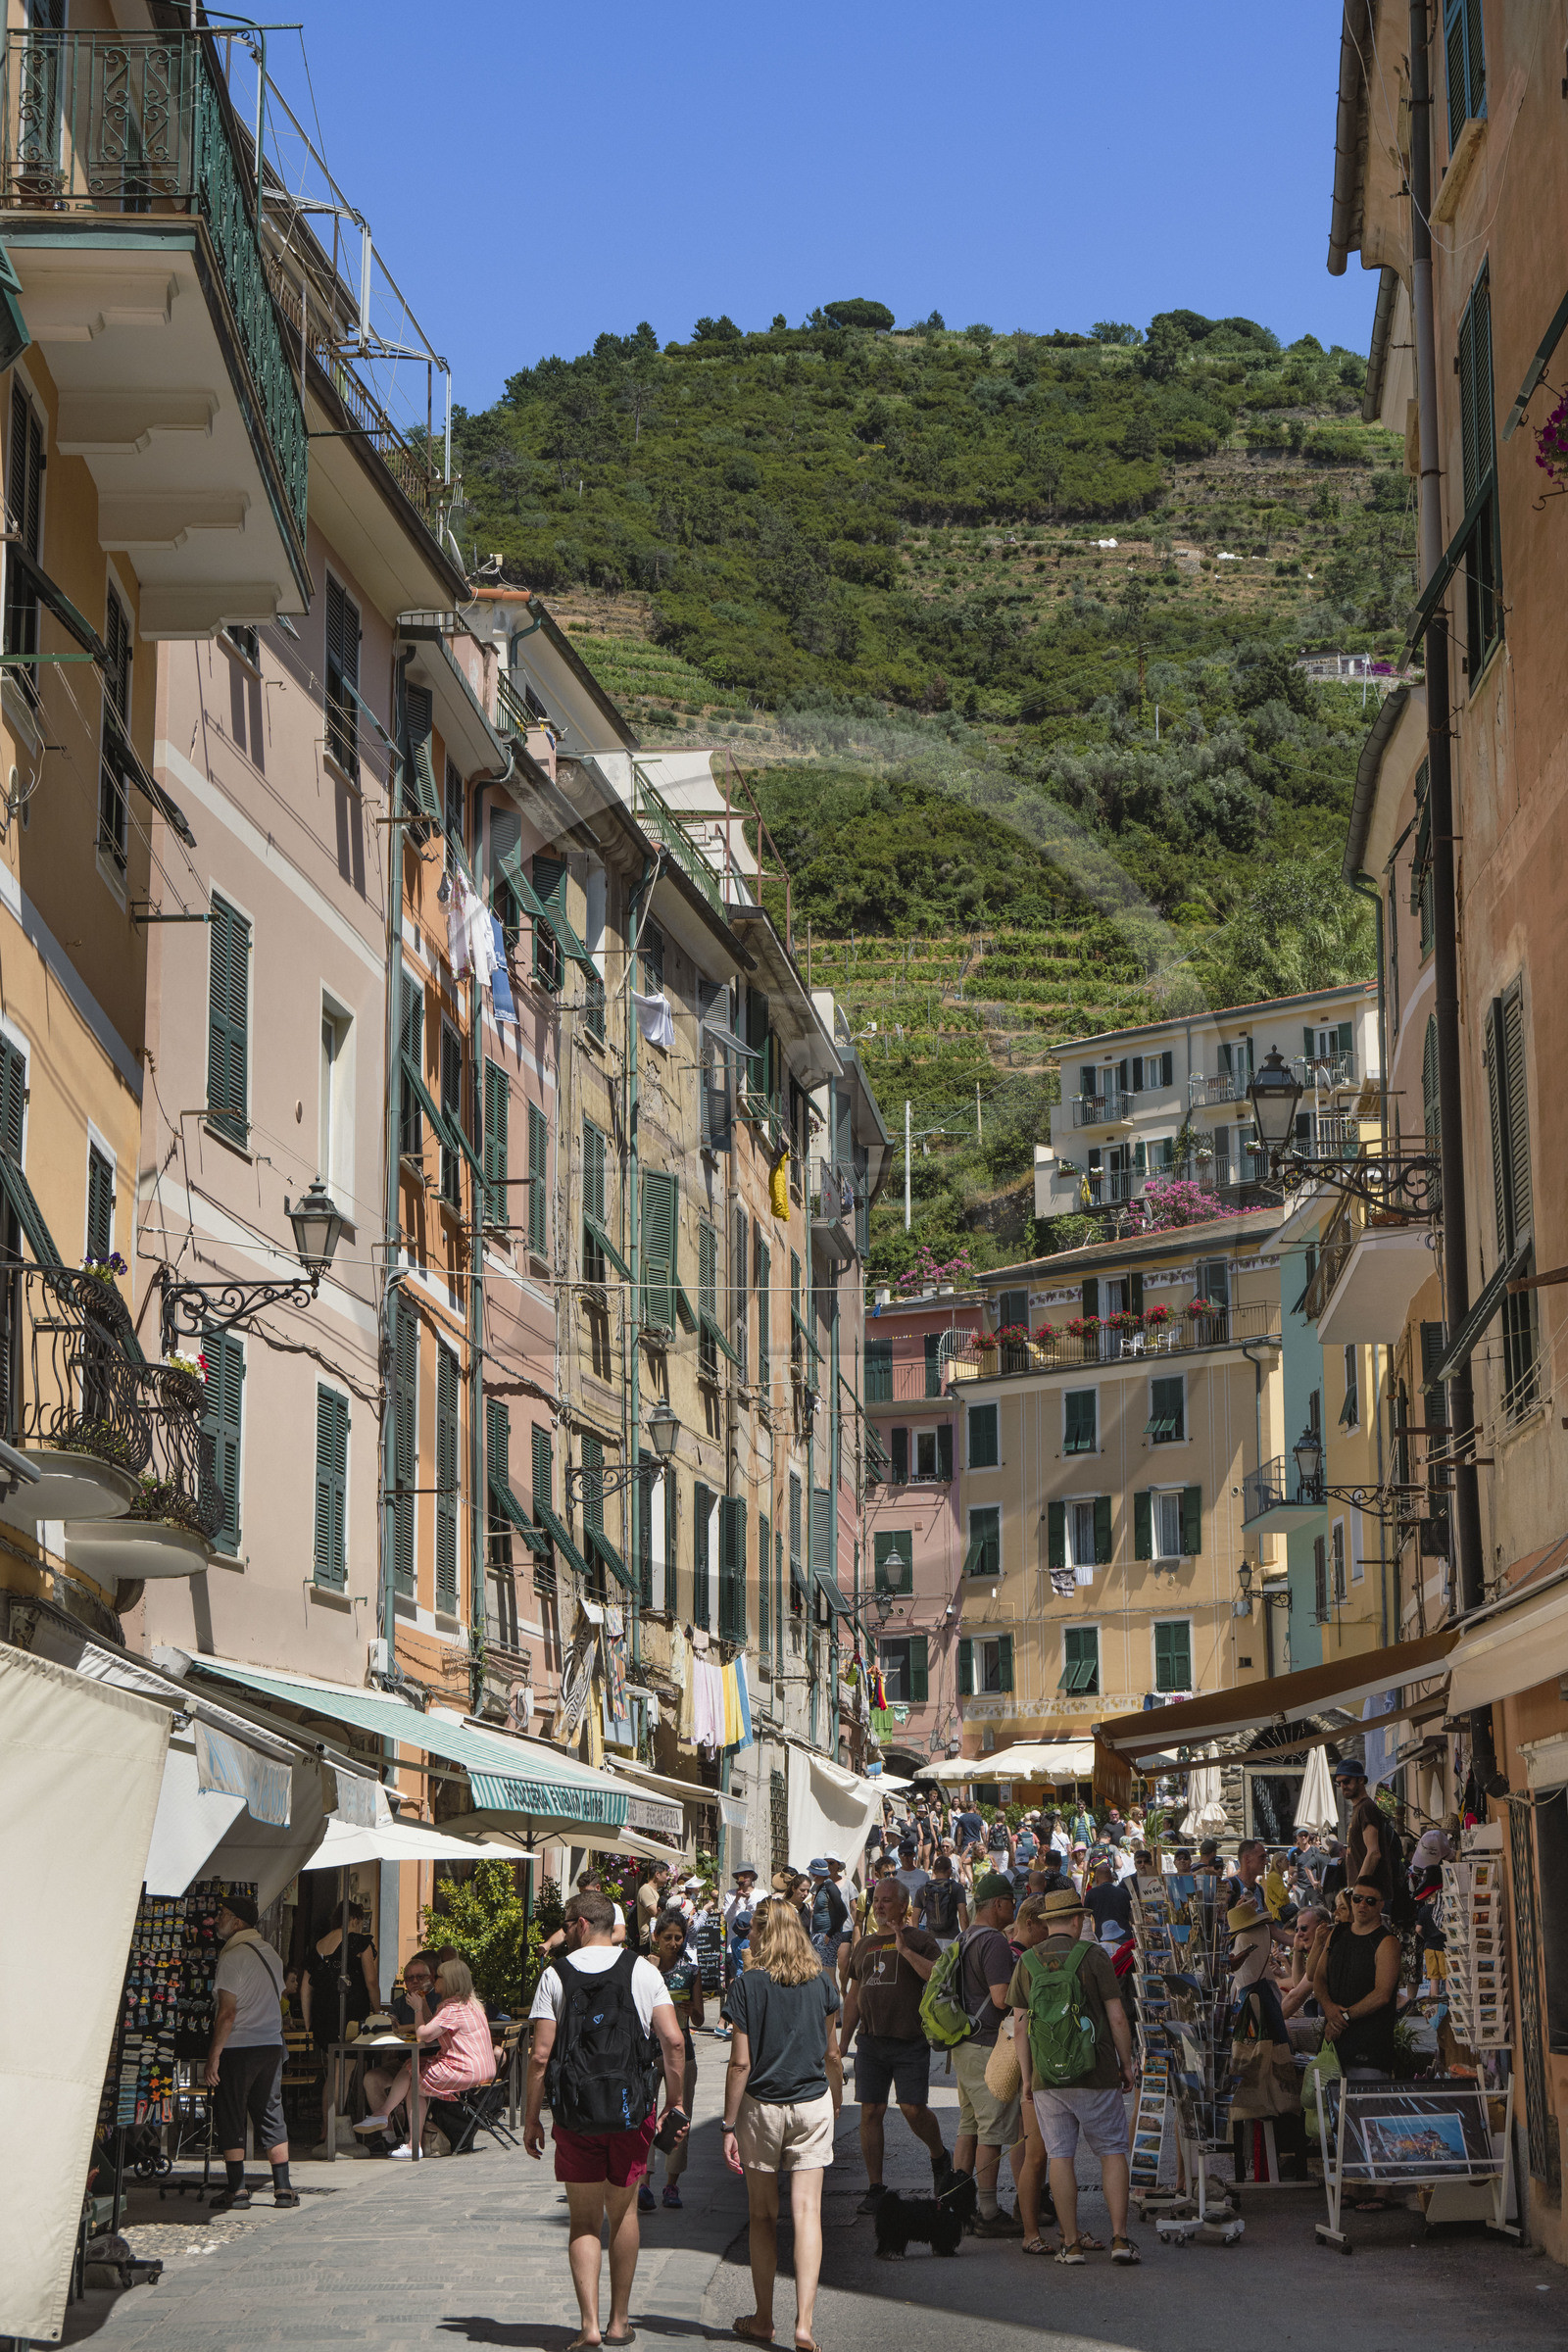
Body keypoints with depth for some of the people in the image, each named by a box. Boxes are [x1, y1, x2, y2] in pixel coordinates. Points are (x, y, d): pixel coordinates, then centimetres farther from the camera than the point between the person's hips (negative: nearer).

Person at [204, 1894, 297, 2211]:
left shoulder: (233, 1957, -13)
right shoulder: (270, 1953, 12)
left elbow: (227, 2013, -17)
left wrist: (214, 2056, -14)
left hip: (238, 2046, -7)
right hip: (271, 2044, 7)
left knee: (230, 2119, 1)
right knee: (271, 2116, 11)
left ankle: (237, 2190, 0)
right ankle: (283, 2188, 10)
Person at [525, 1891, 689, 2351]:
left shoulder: (556, 1974, -3)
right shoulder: (643, 1971, 1)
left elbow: (541, 2054, -6)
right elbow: (673, 2041, -6)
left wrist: (532, 2117, 2)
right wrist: (675, 2104, 4)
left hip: (575, 2111, -1)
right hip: (632, 2107, 1)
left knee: (583, 2220, 7)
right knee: (623, 2211, 17)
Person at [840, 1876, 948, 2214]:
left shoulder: (919, 1940, 0)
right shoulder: (864, 1945, 17)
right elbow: (853, 1998, 22)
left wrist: (905, 1950, -20)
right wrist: (843, 2043, 19)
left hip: (910, 2042, -5)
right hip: (871, 2041, 5)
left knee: (913, 2109, -10)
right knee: (870, 2111, 0)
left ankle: (939, 2157, 20)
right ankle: (874, 2187, 8)